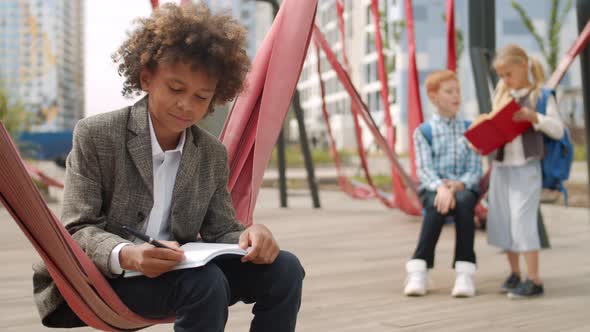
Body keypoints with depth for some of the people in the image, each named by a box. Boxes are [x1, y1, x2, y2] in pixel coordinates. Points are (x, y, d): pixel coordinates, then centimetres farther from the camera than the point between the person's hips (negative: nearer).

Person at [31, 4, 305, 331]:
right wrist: (126, 255, -35)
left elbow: (220, 230, 5)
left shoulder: (214, 154, 6)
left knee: (283, 268, -12)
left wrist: (247, 237, -22)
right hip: (98, 280, -5)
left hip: (175, 272, 6)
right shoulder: (95, 135, -9)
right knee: (205, 282, -33)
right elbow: (77, 231, -12)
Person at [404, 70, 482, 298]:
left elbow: (475, 170, 2)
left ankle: (464, 271, -36)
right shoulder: (423, 132, 6)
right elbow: (424, 169, -5)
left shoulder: (469, 130, 11)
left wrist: (458, 185, -19)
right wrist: (441, 187, -26)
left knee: (464, 202, -35)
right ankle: (419, 270, -34)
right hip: (433, 188, -1)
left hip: (463, 188, 1)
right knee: (437, 205, -36)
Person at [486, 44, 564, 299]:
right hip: (501, 165, 6)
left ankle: (534, 280, -5)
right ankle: (514, 273, 24)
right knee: (501, 220, 9)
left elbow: (558, 130, -8)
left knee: (522, 220, -11)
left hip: (526, 166, -6)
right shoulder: (501, 94, 12)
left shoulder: (541, 95, -4)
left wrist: (533, 117, -22)